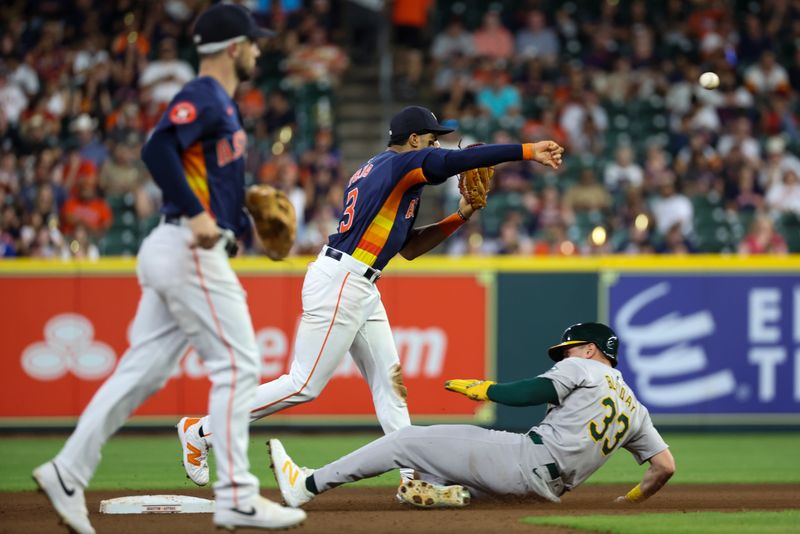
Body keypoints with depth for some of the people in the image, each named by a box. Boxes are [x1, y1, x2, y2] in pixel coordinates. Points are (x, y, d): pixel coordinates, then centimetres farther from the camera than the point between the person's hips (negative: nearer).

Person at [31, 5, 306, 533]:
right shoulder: (201, 97, -10)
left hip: (175, 252, 10)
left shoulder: (222, 104, 21)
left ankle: (68, 474, 8)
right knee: (237, 365, -7)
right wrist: (196, 215, -28)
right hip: (190, 252, -10)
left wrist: (245, 221, 17)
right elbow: (158, 150, -25)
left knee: (144, 371, 8)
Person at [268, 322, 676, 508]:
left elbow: (533, 392, -12)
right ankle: (454, 492, 3)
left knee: (405, 440, -1)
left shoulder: (583, 368, 4)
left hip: (525, 458, -7)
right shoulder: (635, 410, 23)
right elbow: (665, 465, 17)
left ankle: (306, 485, 0)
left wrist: (483, 388, 0)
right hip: (548, 489, 7)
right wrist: (631, 501, 29)